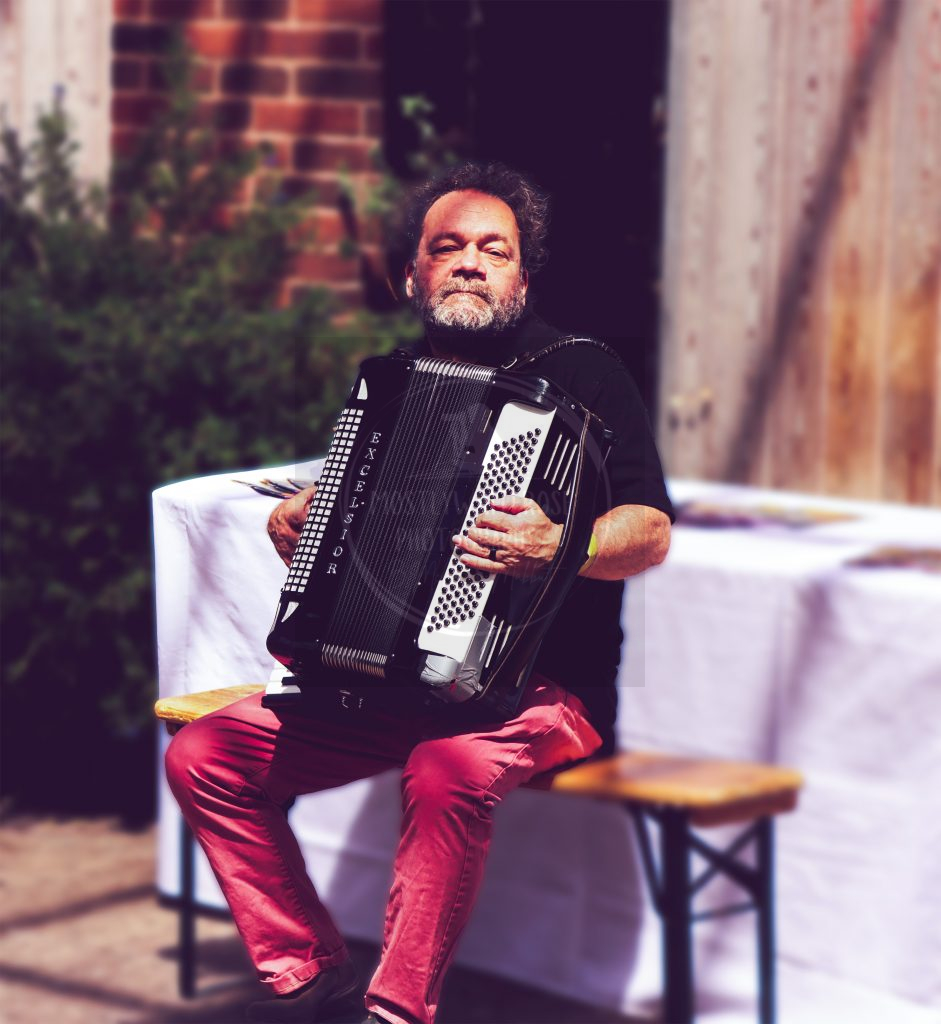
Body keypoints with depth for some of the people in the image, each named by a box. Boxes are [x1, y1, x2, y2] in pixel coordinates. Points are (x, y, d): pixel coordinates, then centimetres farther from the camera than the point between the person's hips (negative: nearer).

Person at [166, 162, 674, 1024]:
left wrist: (559, 546, -28)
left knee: (449, 772, -38)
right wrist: (295, 524, 7)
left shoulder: (583, 375, 0)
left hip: (537, 685, -6)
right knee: (205, 757, -9)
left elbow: (650, 532, -9)